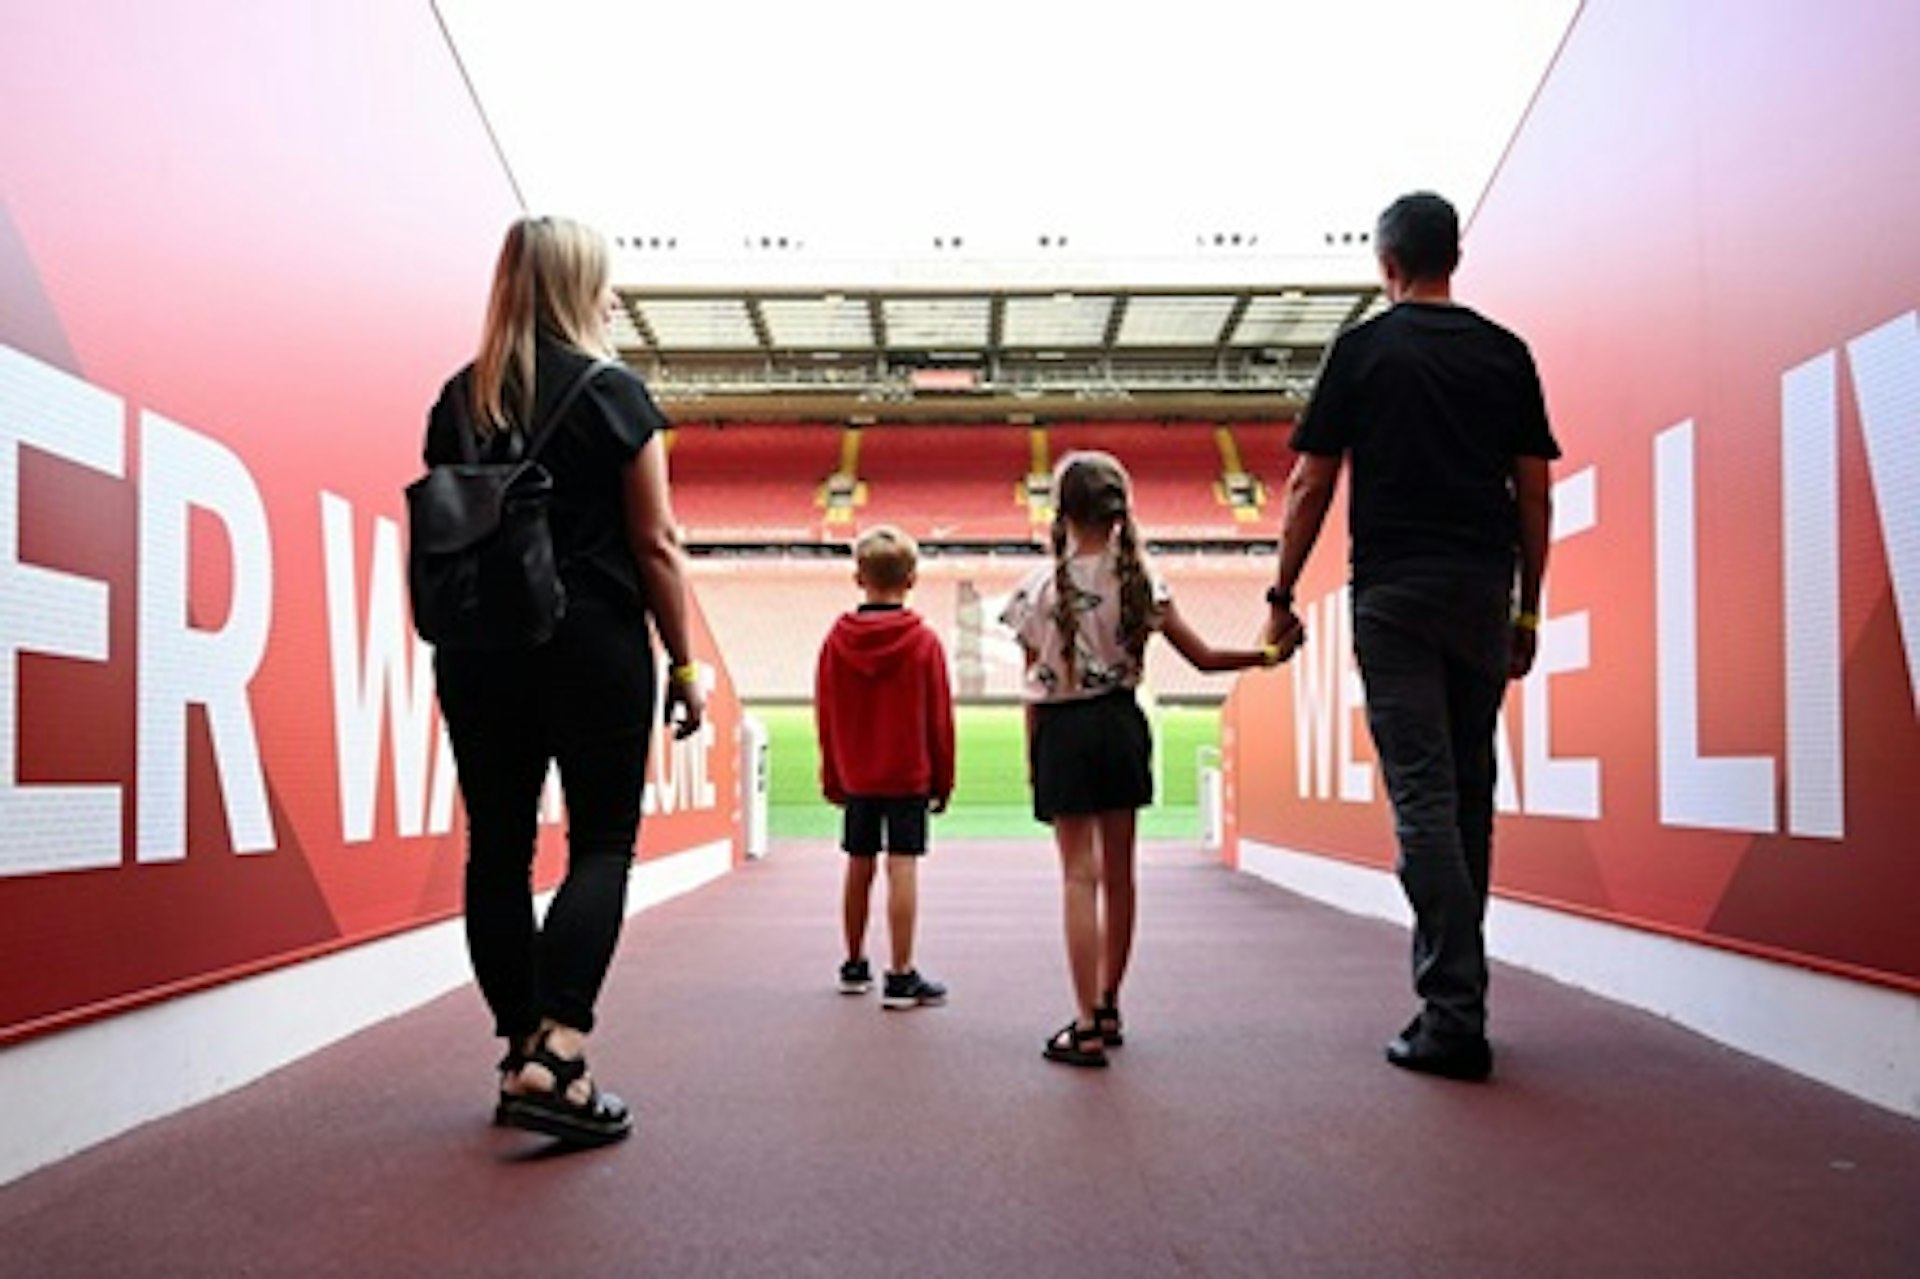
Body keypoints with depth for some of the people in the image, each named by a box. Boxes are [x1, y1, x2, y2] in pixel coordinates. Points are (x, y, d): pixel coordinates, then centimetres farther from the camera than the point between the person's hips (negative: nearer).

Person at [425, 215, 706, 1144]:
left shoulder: (457, 400, 9)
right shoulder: (612, 392, -5)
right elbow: (654, 544, -6)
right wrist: (684, 663, 0)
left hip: (479, 653, 5)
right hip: (594, 649, -4)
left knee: (498, 848, 9)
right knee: (602, 845, 1)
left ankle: (520, 1054, 18)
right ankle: (556, 1058, -10)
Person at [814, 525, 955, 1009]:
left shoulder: (837, 640, -1)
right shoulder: (924, 641, -9)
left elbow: (825, 715, 4)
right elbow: (939, 718, -5)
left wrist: (833, 779, 14)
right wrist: (942, 780, 4)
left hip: (855, 775, 4)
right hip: (908, 775, -3)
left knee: (859, 867, 13)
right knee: (902, 867, -4)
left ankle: (855, 966, 26)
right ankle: (901, 977, -4)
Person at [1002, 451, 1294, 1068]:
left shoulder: (1039, 588, -6)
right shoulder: (1140, 581, -1)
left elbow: (1035, 685, -3)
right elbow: (1203, 657, -1)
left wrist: (1032, 755, 6)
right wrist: (1269, 653, 12)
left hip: (1063, 731, -3)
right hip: (1120, 723, 3)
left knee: (1079, 874, -3)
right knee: (1119, 873, 14)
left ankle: (1088, 1026, -8)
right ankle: (1109, 1009, 27)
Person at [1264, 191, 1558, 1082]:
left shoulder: (1364, 349, 1)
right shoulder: (1505, 352, 10)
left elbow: (1310, 486, -1)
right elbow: (1533, 491, 8)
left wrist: (1282, 595, 6)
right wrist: (1528, 609, 14)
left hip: (1394, 591, -4)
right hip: (1483, 591, 4)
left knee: (1423, 794, -5)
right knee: (1469, 791, 12)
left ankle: (1455, 1017, -8)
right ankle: (1453, 987, 19)